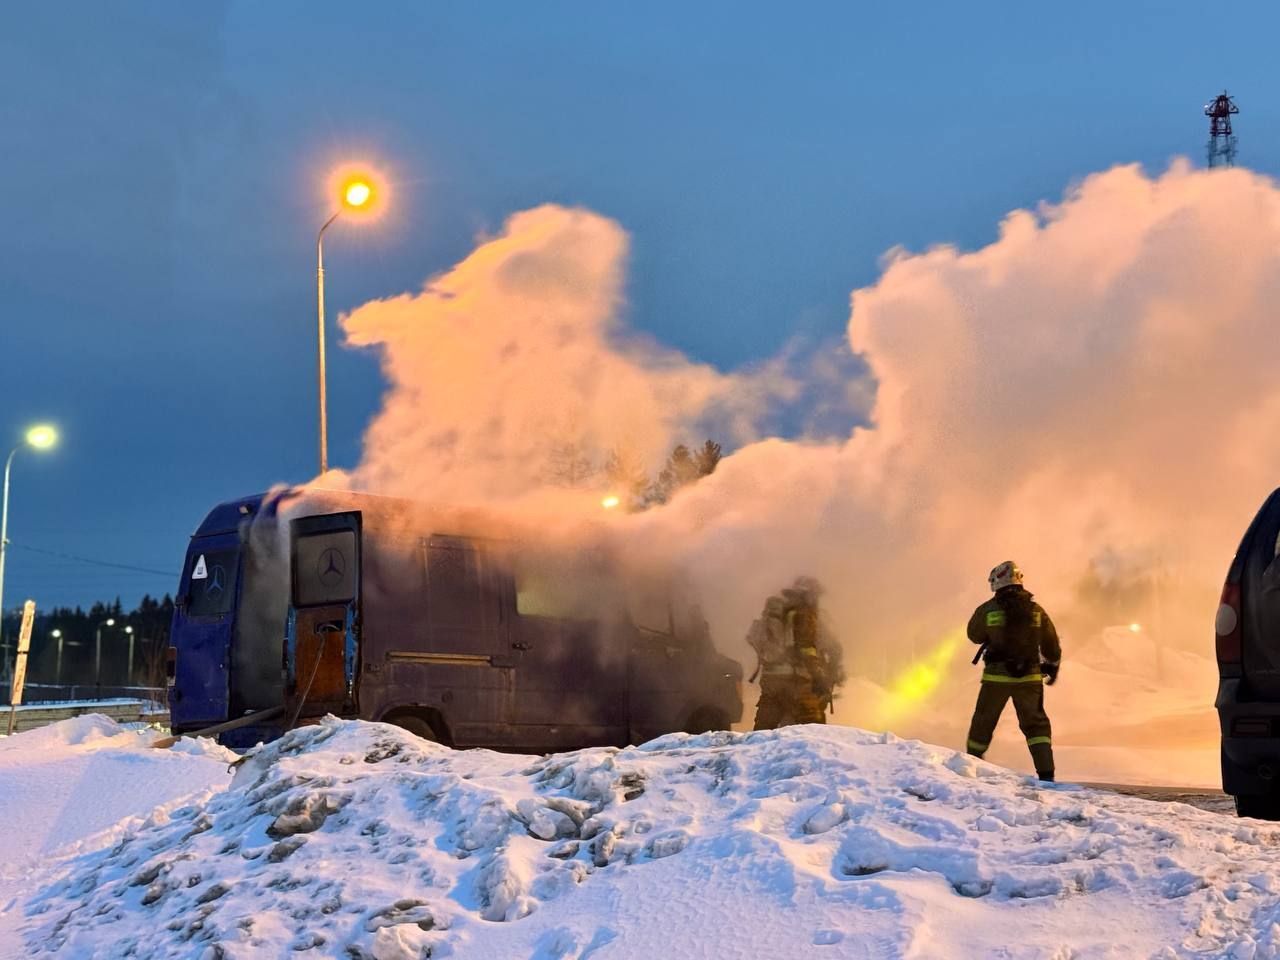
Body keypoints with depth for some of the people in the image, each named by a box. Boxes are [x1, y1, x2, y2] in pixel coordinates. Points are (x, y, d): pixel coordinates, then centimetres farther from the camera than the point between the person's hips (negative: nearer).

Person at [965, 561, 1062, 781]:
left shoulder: (987, 609, -9)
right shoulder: (1035, 609, -2)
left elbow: (974, 635, 9)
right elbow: (1051, 644, 7)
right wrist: (1052, 665, 24)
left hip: (996, 676, -1)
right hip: (1029, 677, 1)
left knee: (983, 721, 16)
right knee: (1036, 724, 10)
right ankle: (1046, 773, -3)